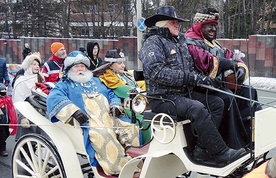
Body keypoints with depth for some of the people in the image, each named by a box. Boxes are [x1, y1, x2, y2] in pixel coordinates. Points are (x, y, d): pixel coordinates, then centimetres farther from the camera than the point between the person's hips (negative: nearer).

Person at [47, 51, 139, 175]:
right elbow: (54, 98, -3)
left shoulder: (95, 81, 36)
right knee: (103, 134, -38)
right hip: (89, 123, -6)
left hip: (111, 119, 6)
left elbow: (111, 94, 33)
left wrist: (115, 105, 7)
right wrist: (74, 111, -22)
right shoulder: (64, 85, 18)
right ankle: (120, 170, -40)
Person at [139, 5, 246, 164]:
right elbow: (156, 72, -22)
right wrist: (191, 77, -23)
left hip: (184, 93, 9)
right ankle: (221, 153, -23)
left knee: (217, 103, -5)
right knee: (197, 108, -30)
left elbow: (190, 67, 22)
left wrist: (201, 78, -3)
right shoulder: (153, 42, -7)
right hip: (163, 98, -9)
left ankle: (202, 149, -10)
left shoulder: (180, 41, 20)